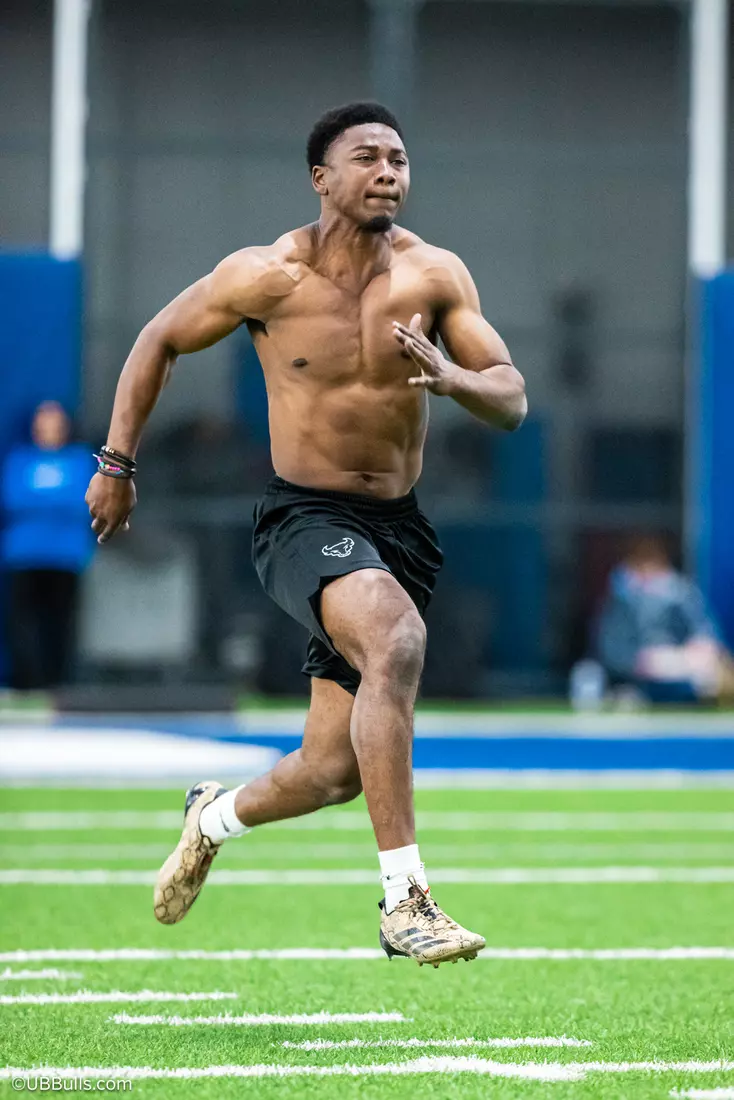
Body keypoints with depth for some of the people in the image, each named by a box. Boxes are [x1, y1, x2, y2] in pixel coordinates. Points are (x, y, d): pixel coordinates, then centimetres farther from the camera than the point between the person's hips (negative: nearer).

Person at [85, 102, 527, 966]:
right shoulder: (267, 276, -8)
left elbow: (512, 401, -4)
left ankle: (216, 817, 43)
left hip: (397, 528, 4)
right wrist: (116, 463, 7)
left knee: (334, 771, 8)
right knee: (398, 640, -36)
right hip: (303, 517, -4)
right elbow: (159, 342, 7)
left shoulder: (433, 276, -2)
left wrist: (449, 377, -25)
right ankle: (404, 902, -37)